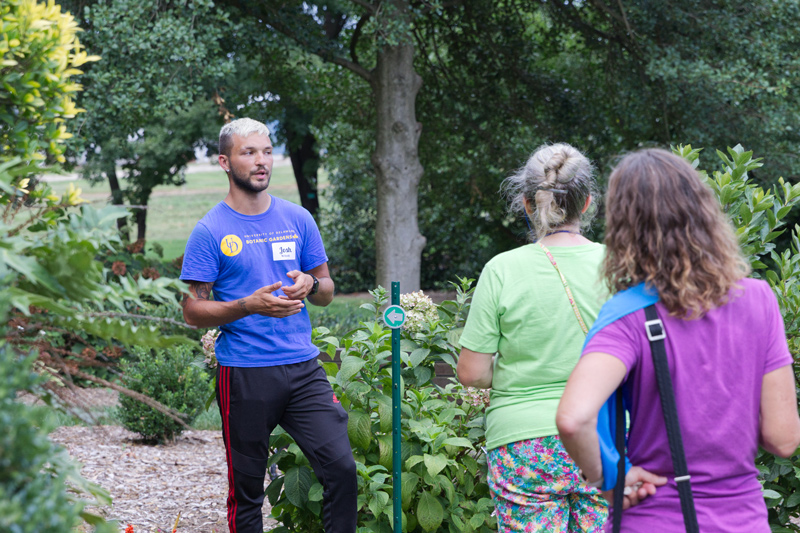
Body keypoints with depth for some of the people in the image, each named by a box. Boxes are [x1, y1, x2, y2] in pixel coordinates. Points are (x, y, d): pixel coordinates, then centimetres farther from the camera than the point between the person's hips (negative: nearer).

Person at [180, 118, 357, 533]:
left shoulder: (297, 219, 9)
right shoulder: (210, 231, -3)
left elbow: (327, 292, 16)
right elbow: (193, 311, -4)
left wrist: (310, 284, -8)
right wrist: (250, 305, -19)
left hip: (303, 368, 3)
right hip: (244, 374, -3)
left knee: (341, 468, -10)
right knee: (246, 489, 6)